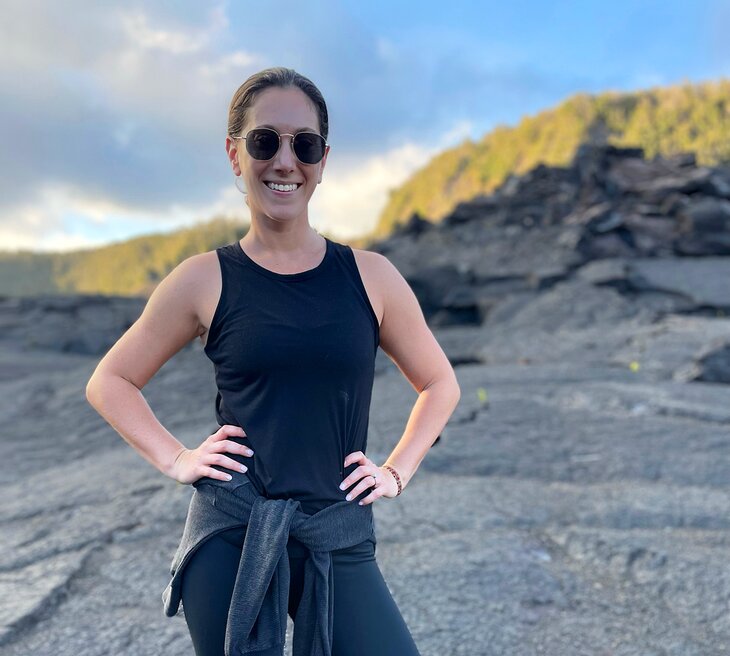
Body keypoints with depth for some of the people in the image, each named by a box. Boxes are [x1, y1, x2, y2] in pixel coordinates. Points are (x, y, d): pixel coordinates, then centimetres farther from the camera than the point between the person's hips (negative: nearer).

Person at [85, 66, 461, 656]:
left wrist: (397, 472, 4)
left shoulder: (370, 277, 1)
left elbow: (439, 385, 15)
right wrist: (175, 459, -2)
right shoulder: (204, 281, -1)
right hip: (231, 541, 0)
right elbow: (110, 382, 10)